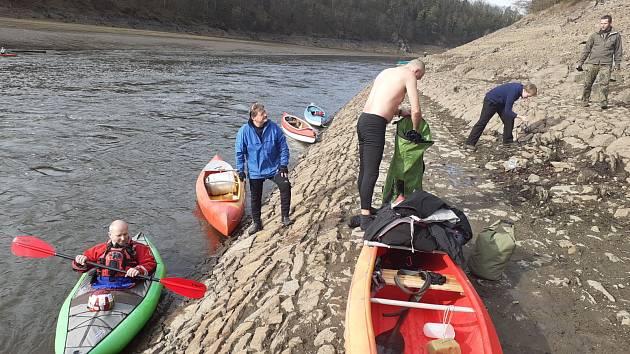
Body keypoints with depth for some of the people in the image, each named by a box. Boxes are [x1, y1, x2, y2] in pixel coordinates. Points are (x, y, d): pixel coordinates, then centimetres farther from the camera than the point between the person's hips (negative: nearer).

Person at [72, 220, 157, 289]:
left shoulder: (138, 248, 17)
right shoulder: (99, 249, 25)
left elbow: (150, 263, 8)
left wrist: (139, 270, -11)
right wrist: (80, 262, 6)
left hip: (126, 287, -2)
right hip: (100, 286, 3)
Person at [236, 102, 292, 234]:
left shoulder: (274, 128, -10)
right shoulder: (244, 131, -12)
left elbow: (283, 147, -1)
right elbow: (240, 152, -3)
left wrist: (283, 165, -6)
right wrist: (241, 170, -4)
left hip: (274, 168, 0)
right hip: (255, 171, 0)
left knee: (285, 186, -21)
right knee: (255, 198, 11)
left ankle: (285, 217, -5)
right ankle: (257, 223, 32)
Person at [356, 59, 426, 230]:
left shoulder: (386, 72, 24)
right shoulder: (409, 75, 1)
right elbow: (416, 111, -5)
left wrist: (399, 111, 28)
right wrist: (415, 130, 12)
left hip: (363, 120, 9)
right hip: (375, 125, -9)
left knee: (364, 170, 15)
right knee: (371, 173, -9)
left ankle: (365, 209, 27)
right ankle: (366, 218, -7)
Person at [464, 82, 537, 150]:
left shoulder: (520, 87, -7)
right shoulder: (514, 91, -33)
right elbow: (507, 111, -32)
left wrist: (511, 107, 5)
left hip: (501, 102, 8)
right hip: (491, 101, -8)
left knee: (509, 119, 0)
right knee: (482, 122, -8)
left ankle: (508, 141, 12)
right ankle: (469, 143, -6)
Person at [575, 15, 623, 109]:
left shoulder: (616, 36, 8)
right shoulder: (594, 36, 9)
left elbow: (618, 51, 12)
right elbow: (586, 49, 11)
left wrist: (617, 64, 7)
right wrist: (580, 62, 7)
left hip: (606, 64, -1)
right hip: (592, 63, 1)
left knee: (604, 84, -13)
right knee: (587, 83, 0)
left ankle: (604, 102, -6)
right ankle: (585, 101, 15)